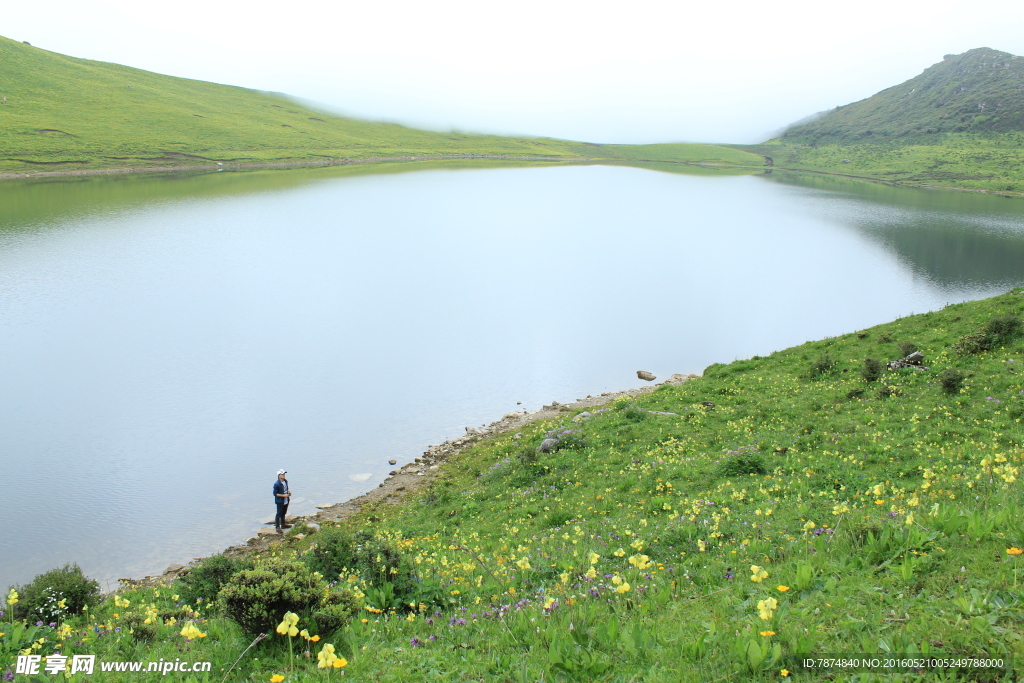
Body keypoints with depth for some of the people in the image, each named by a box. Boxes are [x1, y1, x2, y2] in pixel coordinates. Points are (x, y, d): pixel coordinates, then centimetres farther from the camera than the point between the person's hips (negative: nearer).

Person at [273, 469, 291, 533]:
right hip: (280, 502, -7)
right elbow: (275, 494, -19)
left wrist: (288, 492, -3)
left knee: (283, 513, 22)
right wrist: (283, 495, -24)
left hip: (286, 501, 7)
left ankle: (283, 524, 37)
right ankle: (277, 527, 14)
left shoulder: (285, 481, 1)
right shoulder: (276, 484, -22)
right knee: (279, 514, 3)